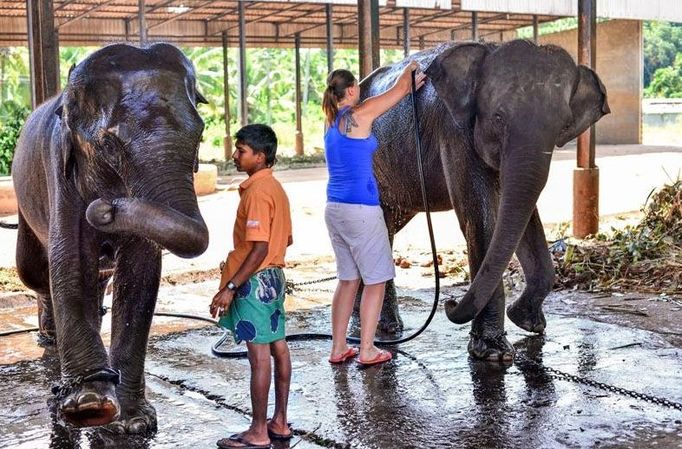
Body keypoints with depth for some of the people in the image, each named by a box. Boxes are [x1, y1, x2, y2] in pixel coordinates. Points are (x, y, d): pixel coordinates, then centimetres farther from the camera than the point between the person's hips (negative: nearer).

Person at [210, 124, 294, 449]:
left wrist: (230, 287, -23)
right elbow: (286, 239, 18)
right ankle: (279, 423, 22)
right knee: (278, 348, 12)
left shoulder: (257, 192, -19)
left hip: (255, 281, -10)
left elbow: (260, 248, -24)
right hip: (274, 276, 10)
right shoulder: (275, 187, 11)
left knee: (259, 355, -4)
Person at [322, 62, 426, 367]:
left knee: (348, 279, 16)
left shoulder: (332, 121, 12)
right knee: (375, 280, 3)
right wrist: (410, 68, 23)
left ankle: (338, 348, 18)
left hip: (334, 209, 8)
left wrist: (411, 86, 31)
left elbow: (390, 98, 24)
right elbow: (398, 88, 4)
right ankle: (367, 351, 7)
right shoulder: (358, 115, -10)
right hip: (361, 209, -8)